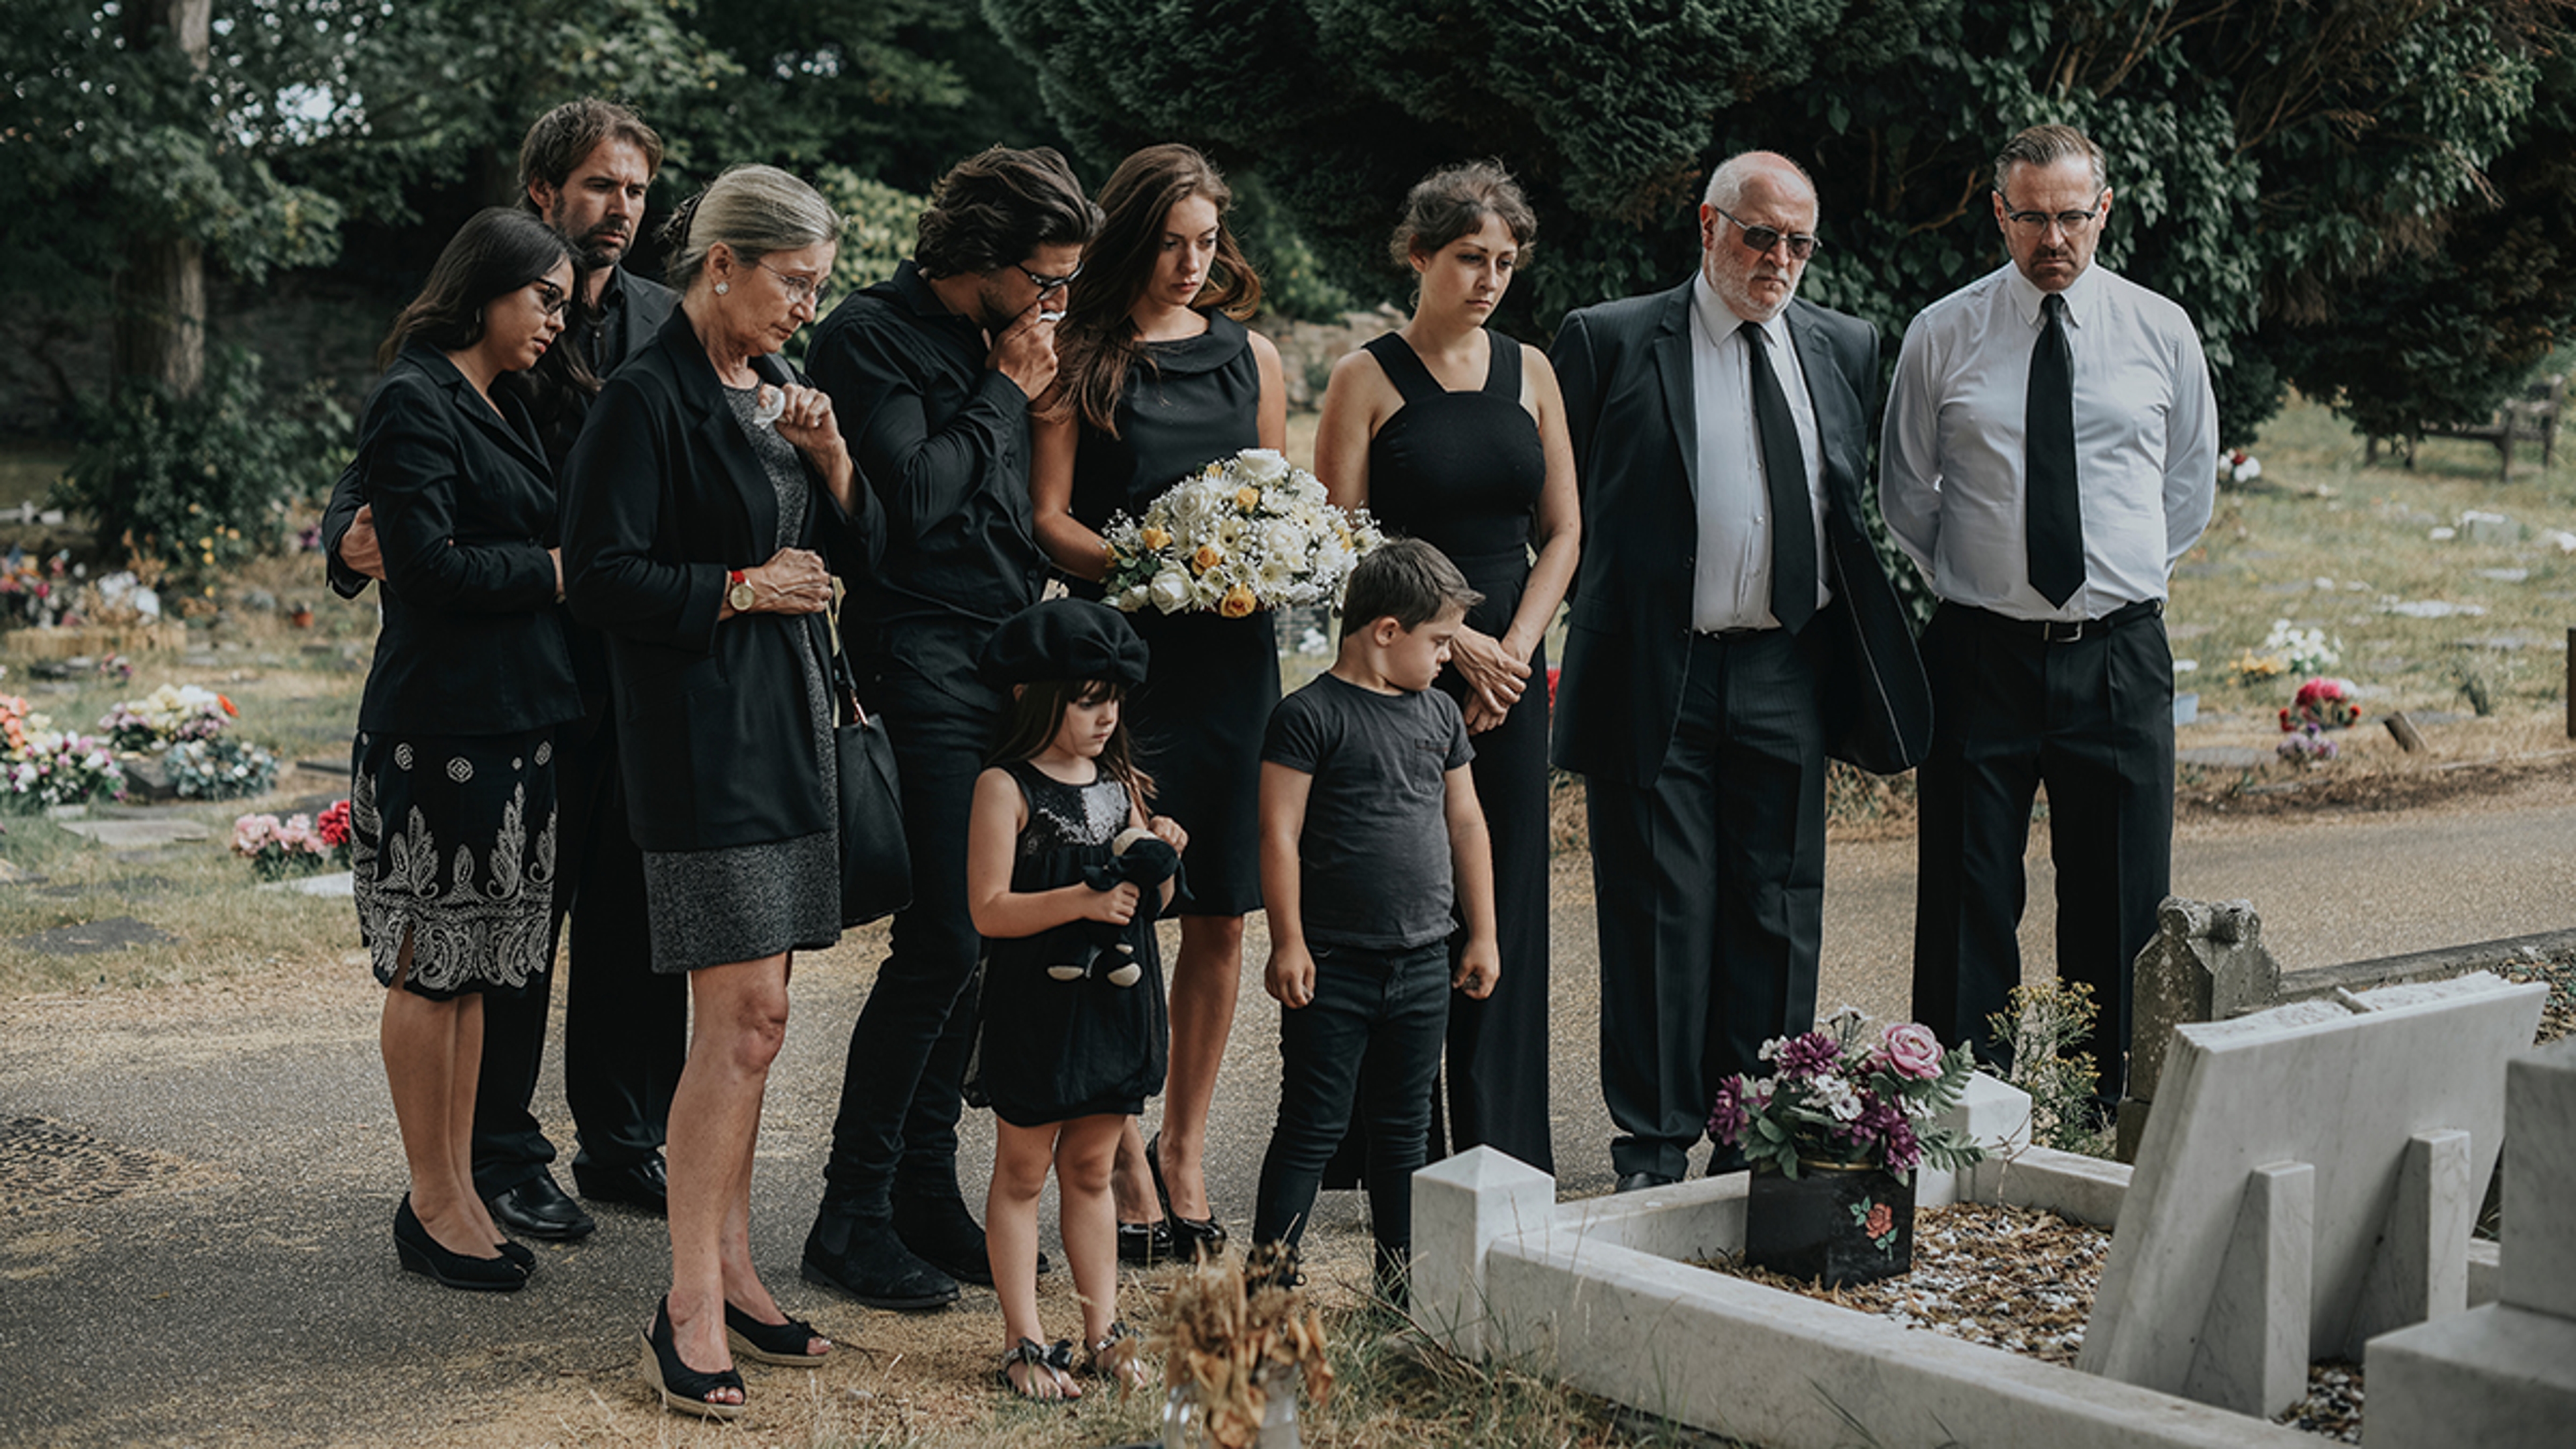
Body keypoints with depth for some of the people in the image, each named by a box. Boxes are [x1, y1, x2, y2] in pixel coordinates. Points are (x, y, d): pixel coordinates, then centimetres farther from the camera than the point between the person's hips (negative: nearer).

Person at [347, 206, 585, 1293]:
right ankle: (433, 1204, 8)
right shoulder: (414, 400, -10)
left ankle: (458, 1190, 19)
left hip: (512, 717, 9)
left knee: (476, 967, 12)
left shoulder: (500, 407, 18)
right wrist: (557, 571, -11)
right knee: (430, 966, 0)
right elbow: (428, 563, -18)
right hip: (441, 723, -9)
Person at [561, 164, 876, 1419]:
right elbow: (599, 574, -15)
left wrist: (830, 459, 1)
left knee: (751, 1019, 10)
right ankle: (690, 1308, -5)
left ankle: (730, 1271, 18)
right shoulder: (648, 399, -10)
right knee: (745, 1016, -11)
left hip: (786, 726, 9)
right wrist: (742, 589, -12)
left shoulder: (772, 398, 16)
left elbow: (854, 556, 18)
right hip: (701, 736, -9)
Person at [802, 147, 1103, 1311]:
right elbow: (915, 498, -18)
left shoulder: (996, 346, 17)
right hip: (923, 666, -8)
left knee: (974, 939, 8)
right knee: (942, 941, -12)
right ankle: (852, 1215, -2)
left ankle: (927, 1194, 17)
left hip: (1004, 665, 8)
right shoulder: (871, 335, -7)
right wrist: (1008, 394, -8)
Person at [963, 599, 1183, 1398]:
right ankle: (1024, 1340, 12)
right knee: (1023, 1173, 6)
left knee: (1091, 1170, 15)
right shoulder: (1006, 788, -11)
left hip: (1115, 1001, 6)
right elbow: (989, 910, -17)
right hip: (1037, 1007, -6)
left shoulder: (1120, 781, 9)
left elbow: (1152, 901, 14)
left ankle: (1103, 1329, 22)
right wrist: (1083, 900, -27)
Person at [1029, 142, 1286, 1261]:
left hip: (1233, 653, 4)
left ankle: (1184, 1148, 17)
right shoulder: (1078, 358, 2)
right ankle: (1121, 1162, 8)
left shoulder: (1250, 355, 14)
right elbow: (1048, 517, -3)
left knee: (1219, 917, 4)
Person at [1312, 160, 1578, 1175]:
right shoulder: (1367, 379, -2)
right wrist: (1451, 639, -12)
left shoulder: (1528, 372, 10)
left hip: (1509, 674, 4)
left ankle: (1505, 1152, 14)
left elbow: (1562, 531, 11)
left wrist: (1515, 649, -3)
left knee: (1507, 904, 5)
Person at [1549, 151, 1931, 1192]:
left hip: (1787, 676, 3)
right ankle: (1656, 1145, 11)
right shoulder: (1610, 341, 0)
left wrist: (1858, 661, 11)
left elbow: (1862, 504, 18)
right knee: (1659, 910, 0)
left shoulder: (1845, 349, 12)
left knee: (1778, 911, 7)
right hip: (1654, 675, -3)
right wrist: (1602, 621, 1)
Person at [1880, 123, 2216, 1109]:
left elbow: (2191, 485, 17)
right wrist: (1969, 582, 9)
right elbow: (1904, 495, 13)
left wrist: (2126, 578, 13)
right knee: (1968, 899, 1)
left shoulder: (2161, 331, 5)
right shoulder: (1941, 337, 2)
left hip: (2119, 654, 1)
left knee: (2121, 902, 4)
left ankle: (2112, 1128, 15)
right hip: (1980, 651, -1)